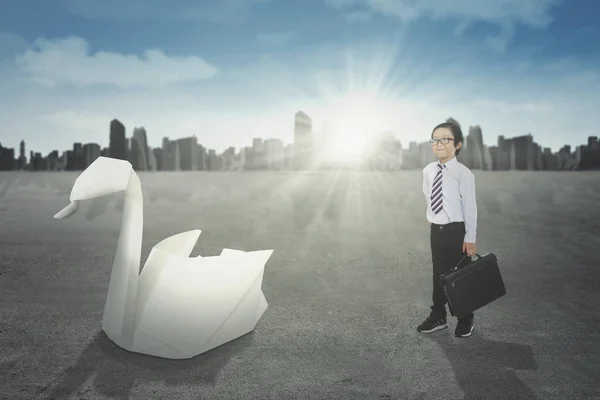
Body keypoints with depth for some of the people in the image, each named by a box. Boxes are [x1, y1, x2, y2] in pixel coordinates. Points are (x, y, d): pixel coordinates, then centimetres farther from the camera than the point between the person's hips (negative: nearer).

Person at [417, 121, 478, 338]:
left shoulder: (463, 173, -14)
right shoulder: (428, 171, 1)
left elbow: (470, 207, -12)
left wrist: (470, 238, -12)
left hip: (456, 231, -5)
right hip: (436, 230, 5)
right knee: (438, 274, 14)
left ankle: (465, 320, 28)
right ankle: (438, 316, 29)